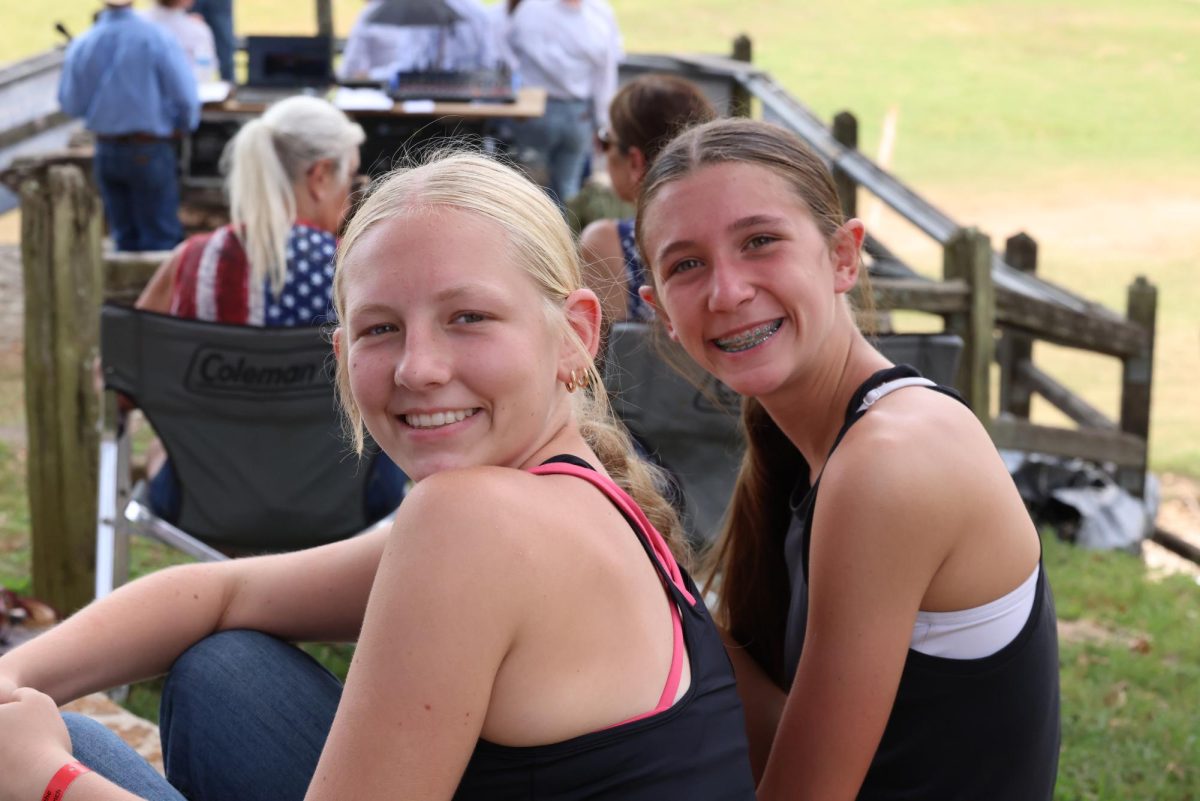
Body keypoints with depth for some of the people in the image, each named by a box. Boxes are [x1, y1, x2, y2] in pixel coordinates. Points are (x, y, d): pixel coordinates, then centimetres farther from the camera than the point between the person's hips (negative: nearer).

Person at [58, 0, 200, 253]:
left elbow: (71, 105, 0)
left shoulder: (81, 46, -4)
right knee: (161, 236, 2)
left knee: (125, 237, 16)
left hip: (107, 152, 4)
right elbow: (185, 96, -16)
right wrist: (185, 125, 5)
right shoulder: (156, 38, -14)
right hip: (150, 151, -4)